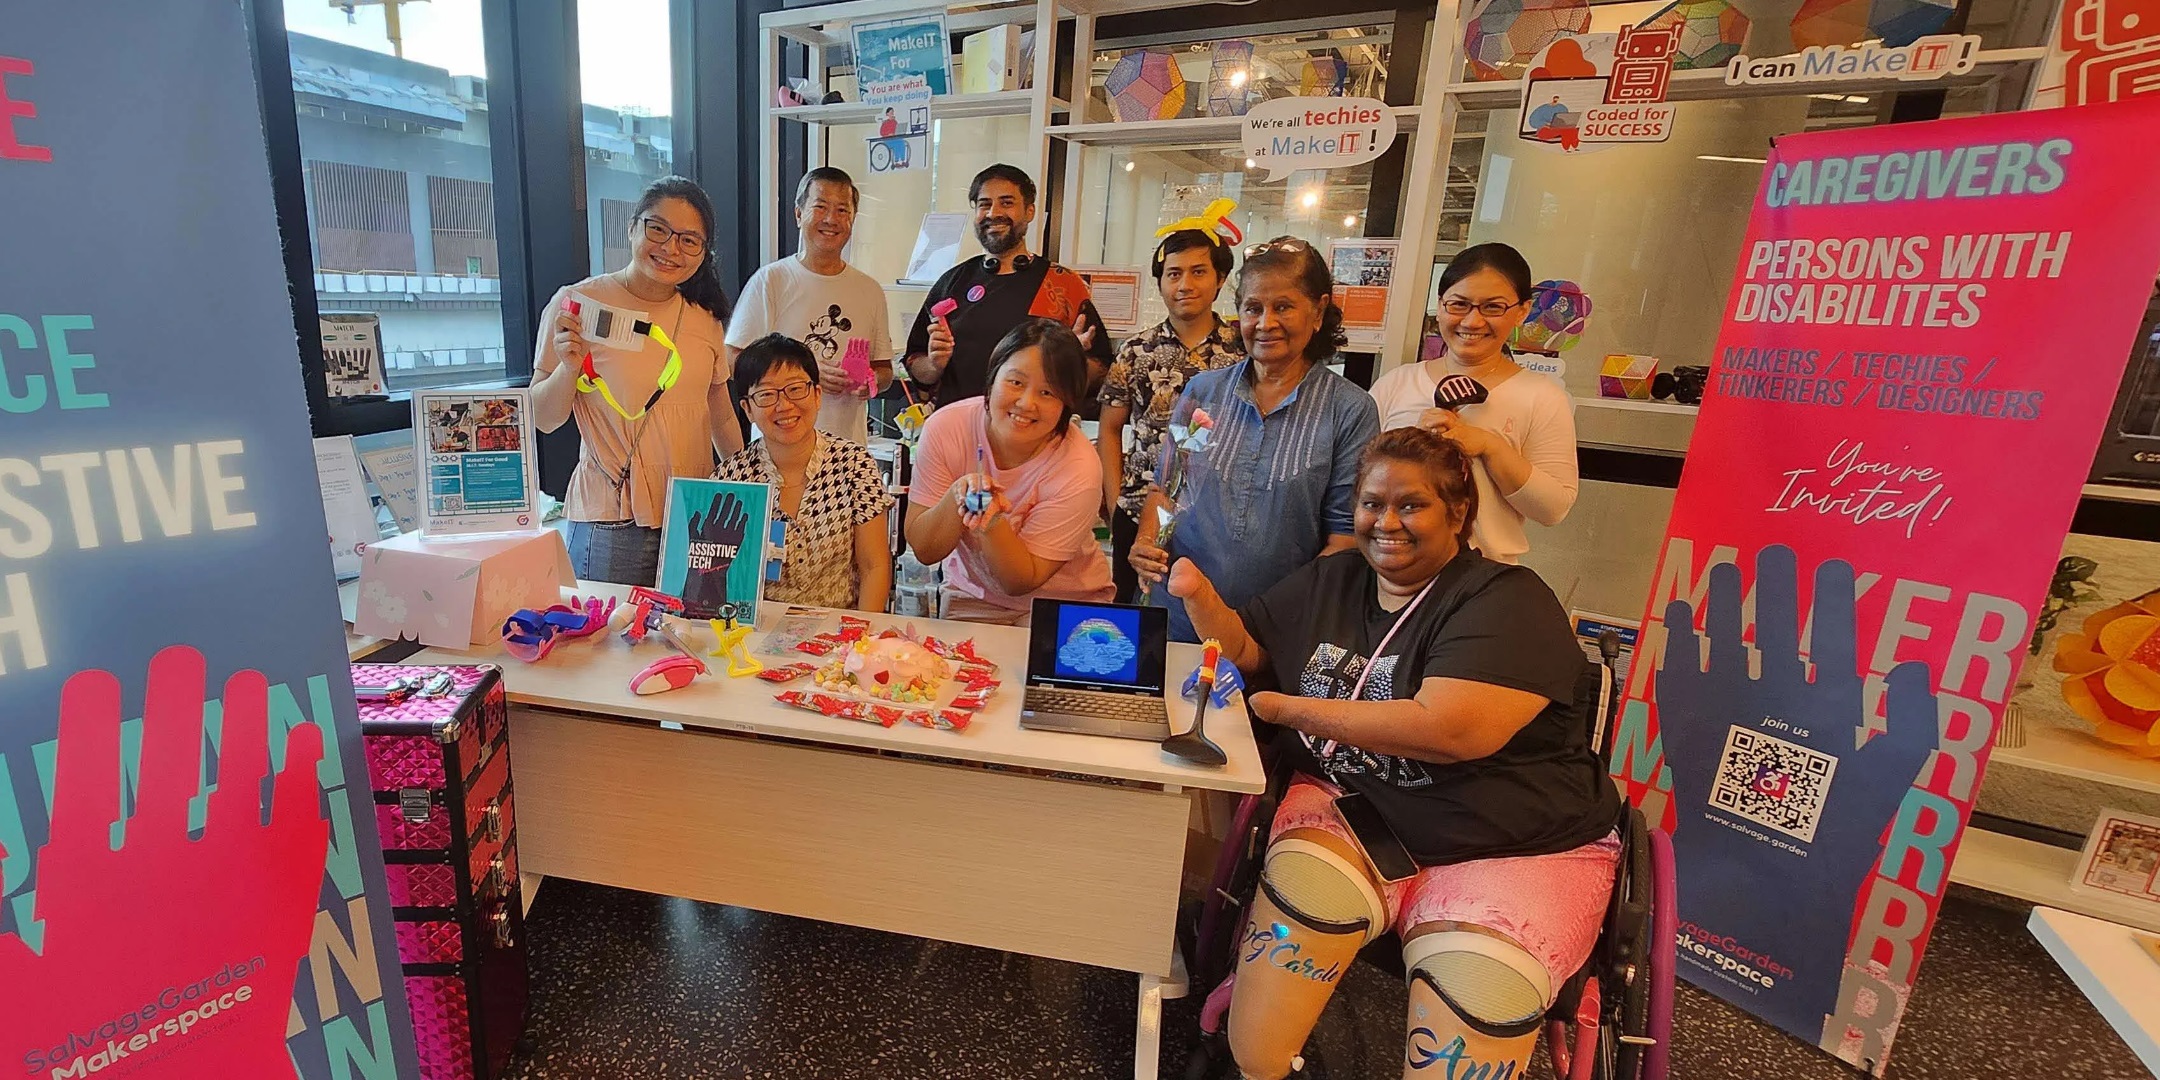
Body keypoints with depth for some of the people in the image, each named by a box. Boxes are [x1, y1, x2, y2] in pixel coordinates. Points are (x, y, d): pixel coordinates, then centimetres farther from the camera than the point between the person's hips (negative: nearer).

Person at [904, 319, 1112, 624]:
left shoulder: (1078, 470, -21)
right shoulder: (945, 428, -14)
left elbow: (1021, 582, -18)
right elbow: (924, 550, -11)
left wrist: (992, 523, -36)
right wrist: (956, 497, -30)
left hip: (1066, 602, -1)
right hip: (972, 598, 1)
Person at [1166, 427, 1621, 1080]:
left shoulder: (1507, 603, -10)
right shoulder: (1331, 580, 10)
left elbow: (1448, 729, -25)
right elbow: (1244, 646, 22)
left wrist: (1286, 708, -17)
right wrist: (1200, 595, -1)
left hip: (1510, 850, -3)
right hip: (1353, 806, 4)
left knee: (1474, 1003, -28)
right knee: (1300, 891, -27)